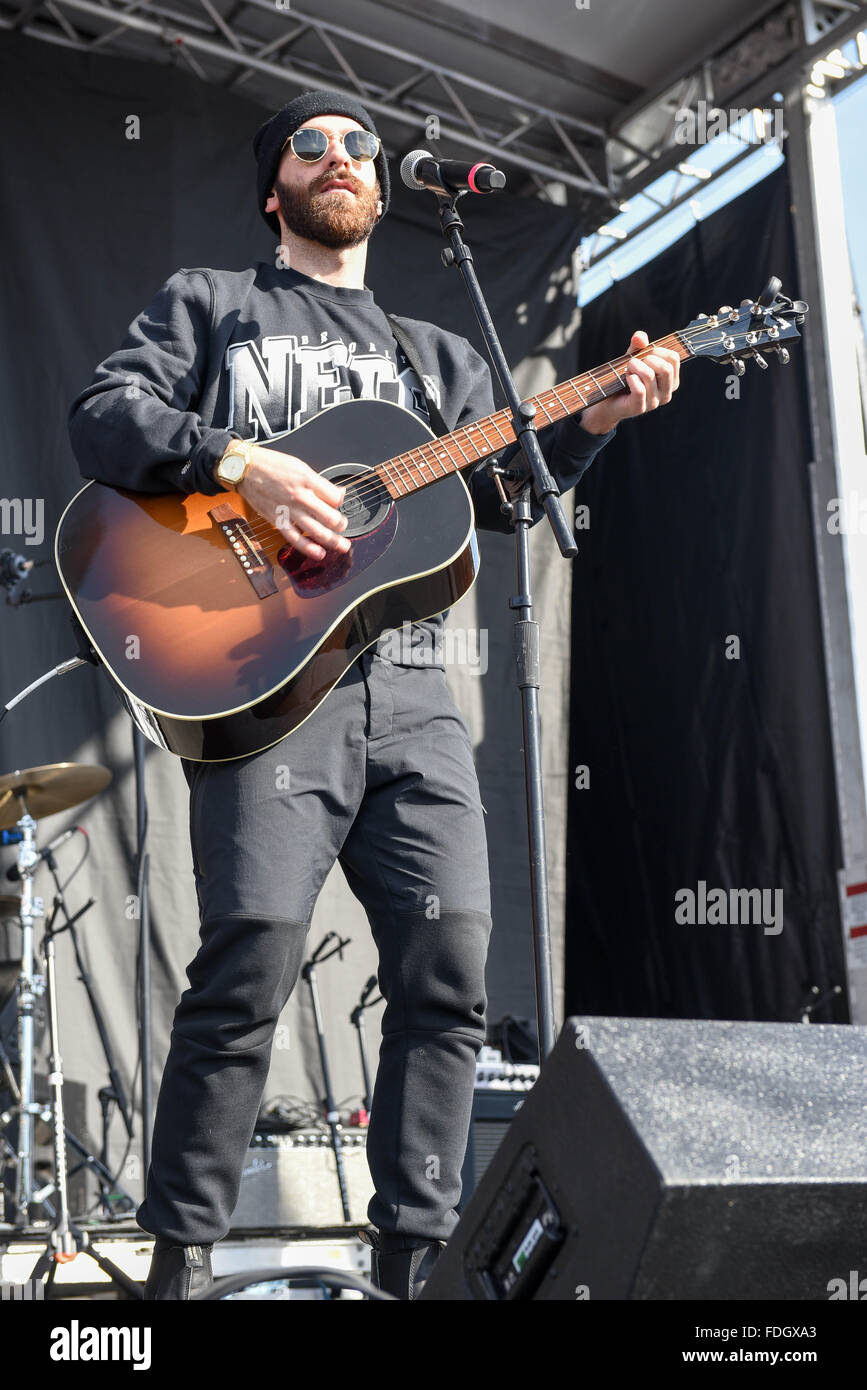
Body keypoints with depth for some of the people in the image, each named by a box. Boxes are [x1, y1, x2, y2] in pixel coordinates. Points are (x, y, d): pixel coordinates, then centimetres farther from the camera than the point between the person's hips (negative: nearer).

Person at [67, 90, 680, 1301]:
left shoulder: (436, 356, 28)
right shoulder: (211, 303, 17)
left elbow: (504, 489, 18)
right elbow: (103, 417, 2)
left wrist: (598, 418, 1)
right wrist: (242, 462, -14)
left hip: (409, 689, 5)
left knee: (451, 964, -5)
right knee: (254, 957, -17)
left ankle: (414, 1252, 8)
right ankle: (182, 1255, -1)